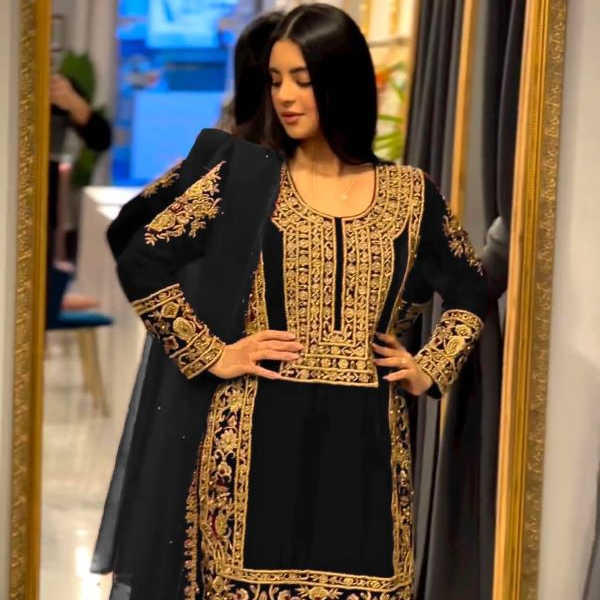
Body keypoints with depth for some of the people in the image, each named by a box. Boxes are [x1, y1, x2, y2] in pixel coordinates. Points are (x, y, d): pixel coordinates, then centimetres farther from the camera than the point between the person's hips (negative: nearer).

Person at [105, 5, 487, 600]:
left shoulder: (409, 192, 8)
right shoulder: (243, 175, 2)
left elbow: (472, 290, 21)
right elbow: (140, 263, -1)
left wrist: (431, 369, 8)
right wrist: (211, 355, -4)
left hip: (363, 440, 2)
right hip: (259, 436, -1)